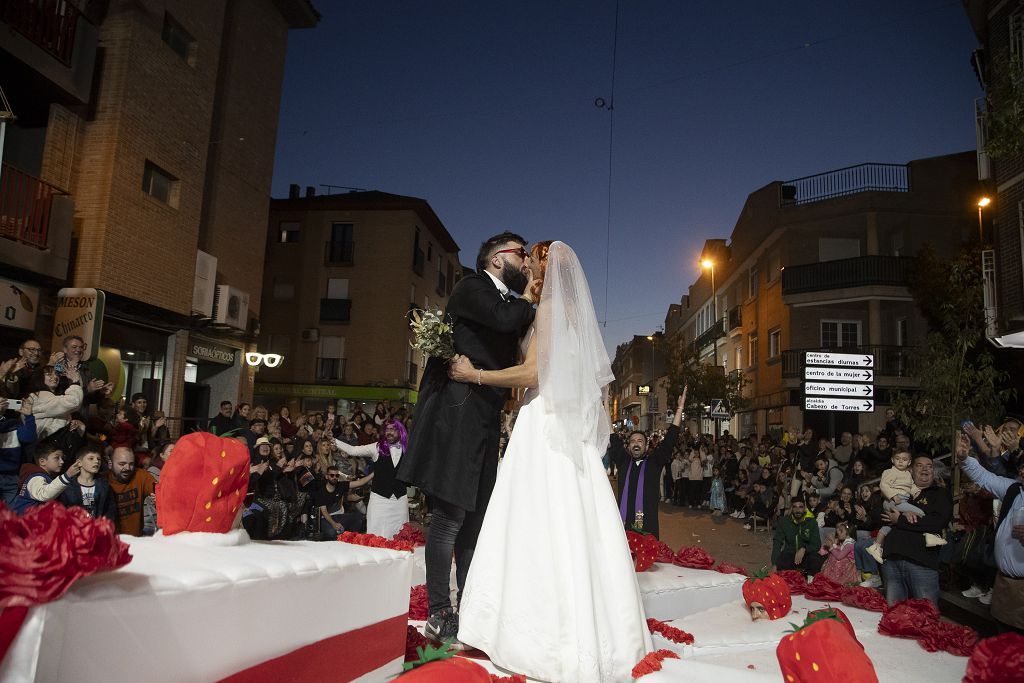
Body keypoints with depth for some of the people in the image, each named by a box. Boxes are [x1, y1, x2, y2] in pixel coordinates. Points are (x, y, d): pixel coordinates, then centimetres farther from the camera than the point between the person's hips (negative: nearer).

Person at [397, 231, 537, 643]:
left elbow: (518, 361, 21)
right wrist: (528, 298, -1)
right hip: (456, 418, -9)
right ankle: (439, 616, 5)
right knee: (450, 518, -5)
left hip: (484, 423, 9)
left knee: (475, 520, 12)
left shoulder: (510, 305, 21)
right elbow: (505, 320, -21)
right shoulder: (472, 287, -3)